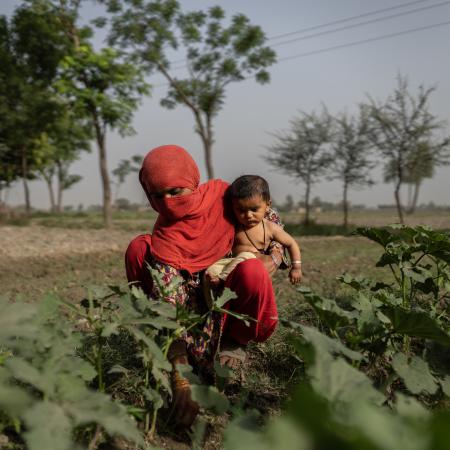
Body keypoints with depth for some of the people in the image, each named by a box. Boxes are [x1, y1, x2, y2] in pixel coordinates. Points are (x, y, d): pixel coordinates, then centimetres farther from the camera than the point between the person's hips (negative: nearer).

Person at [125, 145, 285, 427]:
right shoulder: (165, 239, -24)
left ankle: (232, 342, -5)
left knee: (253, 271, -37)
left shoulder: (220, 193, -16)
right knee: (140, 248, -22)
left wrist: (276, 254, -14)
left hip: (234, 290, 0)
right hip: (196, 302, 0)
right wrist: (180, 382, -43)